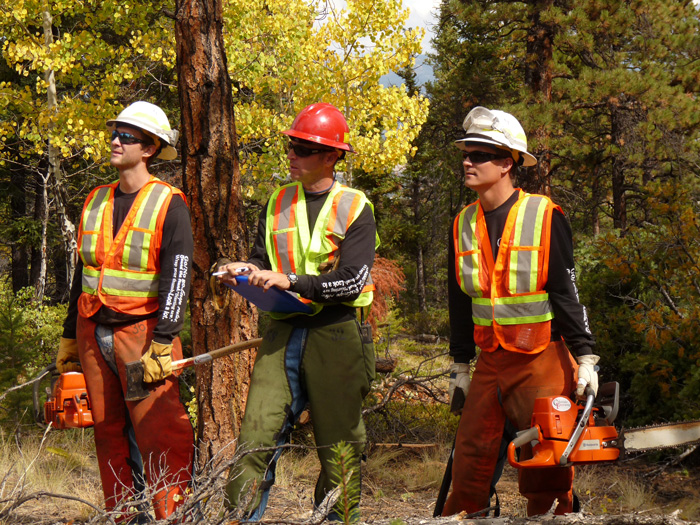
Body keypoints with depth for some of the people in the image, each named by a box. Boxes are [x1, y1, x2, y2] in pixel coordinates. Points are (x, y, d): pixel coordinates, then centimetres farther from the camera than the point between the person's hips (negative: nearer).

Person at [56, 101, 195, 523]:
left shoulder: (169, 205, -5)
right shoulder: (96, 202, 14)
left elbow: (177, 279, -12)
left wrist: (162, 343, -20)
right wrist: (69, 337, 20)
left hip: (141, 331, -6)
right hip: (94, 334, 6)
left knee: (159, 432, -12)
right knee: (110, 433, 7)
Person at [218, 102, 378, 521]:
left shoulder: (354, 208, -2)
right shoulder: (278, 203, 13)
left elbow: (352, 281, -12)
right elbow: (262, 257, 21)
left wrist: (291, 281, -19)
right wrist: (247, 271, -2)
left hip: (335, 336, -3)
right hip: (283, 334, 3)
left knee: (339, 448, 4)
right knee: (256, 436, -9)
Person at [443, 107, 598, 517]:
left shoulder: (545, 217, -8)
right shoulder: (464, 225, 8)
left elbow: (566, 293, -9)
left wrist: (586, 358, -13)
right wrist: (460, 365, 17)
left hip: (543, 360, -5)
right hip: (490, 361, 5)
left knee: (547, 468, -1)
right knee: (471, 462, 3)